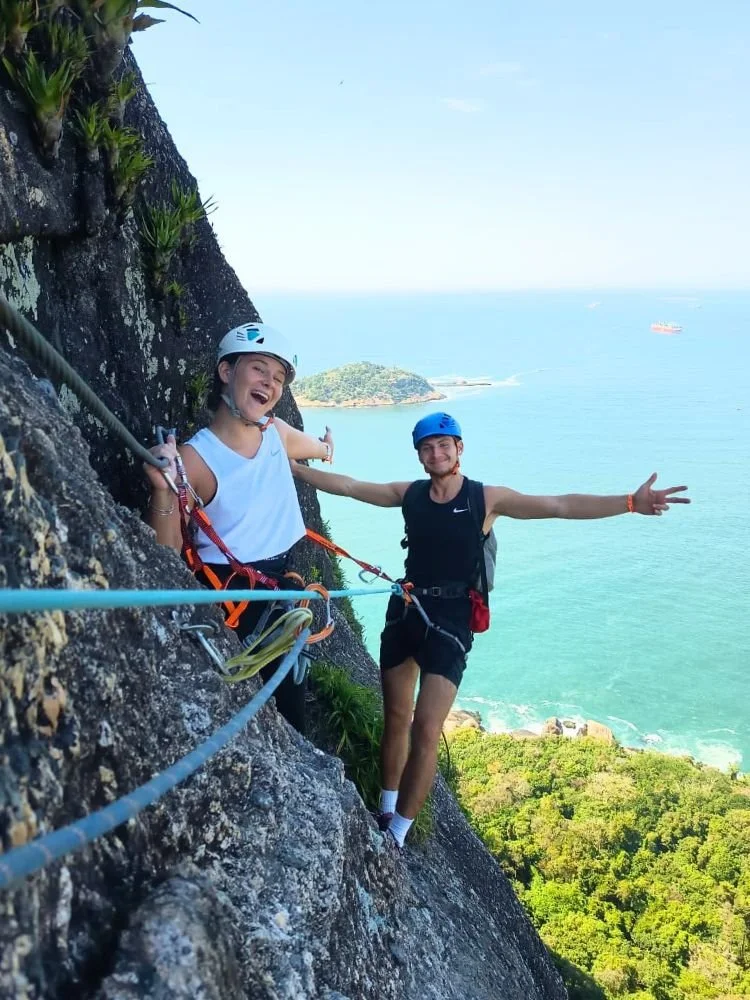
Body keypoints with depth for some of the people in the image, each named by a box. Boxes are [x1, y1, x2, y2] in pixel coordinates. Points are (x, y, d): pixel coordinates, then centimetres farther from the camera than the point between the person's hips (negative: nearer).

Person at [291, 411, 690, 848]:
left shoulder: (486, 498, -9)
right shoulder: (409, 494, 3)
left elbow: (562, 506, -16)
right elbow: (348, 486, 10)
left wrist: (631, 502, -27)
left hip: (450, 623, -4)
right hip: (404, 611, 4)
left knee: (426, 730, -11)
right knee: (395, 719, 15)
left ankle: (398, 834, 4)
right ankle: (385, 814, 33)